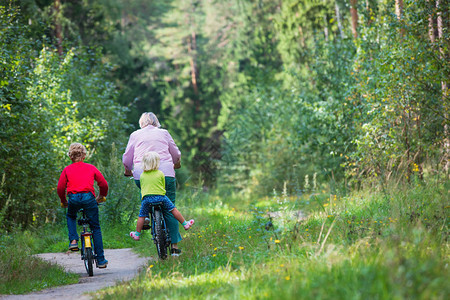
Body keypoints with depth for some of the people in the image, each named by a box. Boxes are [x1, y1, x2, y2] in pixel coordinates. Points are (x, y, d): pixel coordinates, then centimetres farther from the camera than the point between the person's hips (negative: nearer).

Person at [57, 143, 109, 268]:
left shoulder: (67, 170, 15)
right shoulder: (91, 168, 16)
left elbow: (60, 188, 9)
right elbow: (104, 184, 14)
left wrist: (63, 201, 26)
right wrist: (101, 196, 32)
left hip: (73, 198, 0)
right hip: (89, 197, 0)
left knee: (71, 217, 34)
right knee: (95, 228, 10)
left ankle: (73, 240, 12)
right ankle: (100, 260, 8)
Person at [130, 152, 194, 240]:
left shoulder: (142, 175, 7)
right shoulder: (160, 174, 2)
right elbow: (164, 187, 10)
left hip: (147, 198, 1)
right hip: (160, 196, -1)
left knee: (142, 216, 11)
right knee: (173, 209, 13)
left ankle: (137, 234, 16)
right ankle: (185, 224, 20)